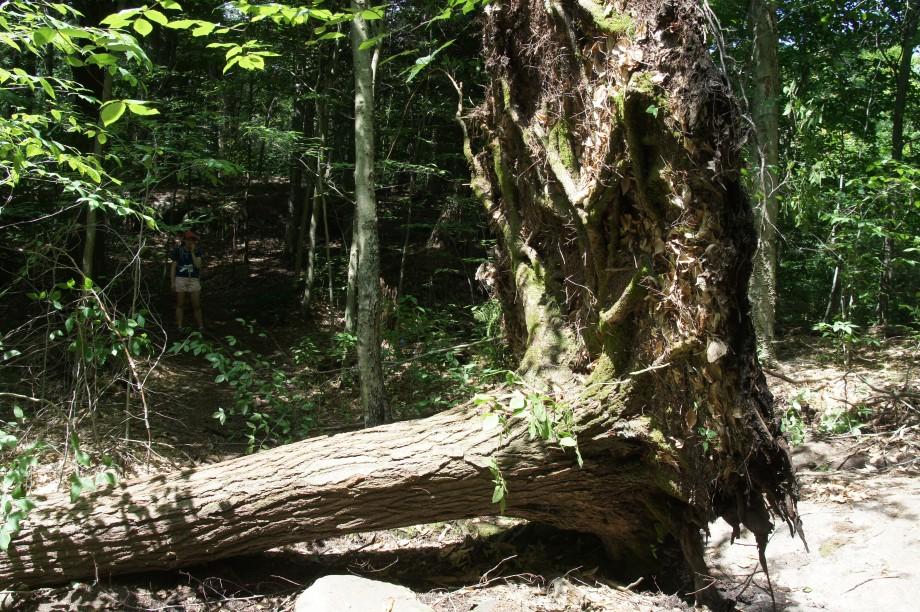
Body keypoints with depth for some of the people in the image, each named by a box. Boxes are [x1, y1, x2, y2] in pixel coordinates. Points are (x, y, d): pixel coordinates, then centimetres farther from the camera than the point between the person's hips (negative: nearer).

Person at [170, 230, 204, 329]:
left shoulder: (197, 250, -1)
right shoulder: (178, 250, -5)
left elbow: (198, 265, -11)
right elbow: (173, 267, 0)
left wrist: (192, 252, -18)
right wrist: (173, 283, -3)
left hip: (194, 281, 1)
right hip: (180, 280, -1)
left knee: (197, 306, 1)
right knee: (180, 305, 5)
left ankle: (201, 327, 9)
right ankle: (179, 327, 12)